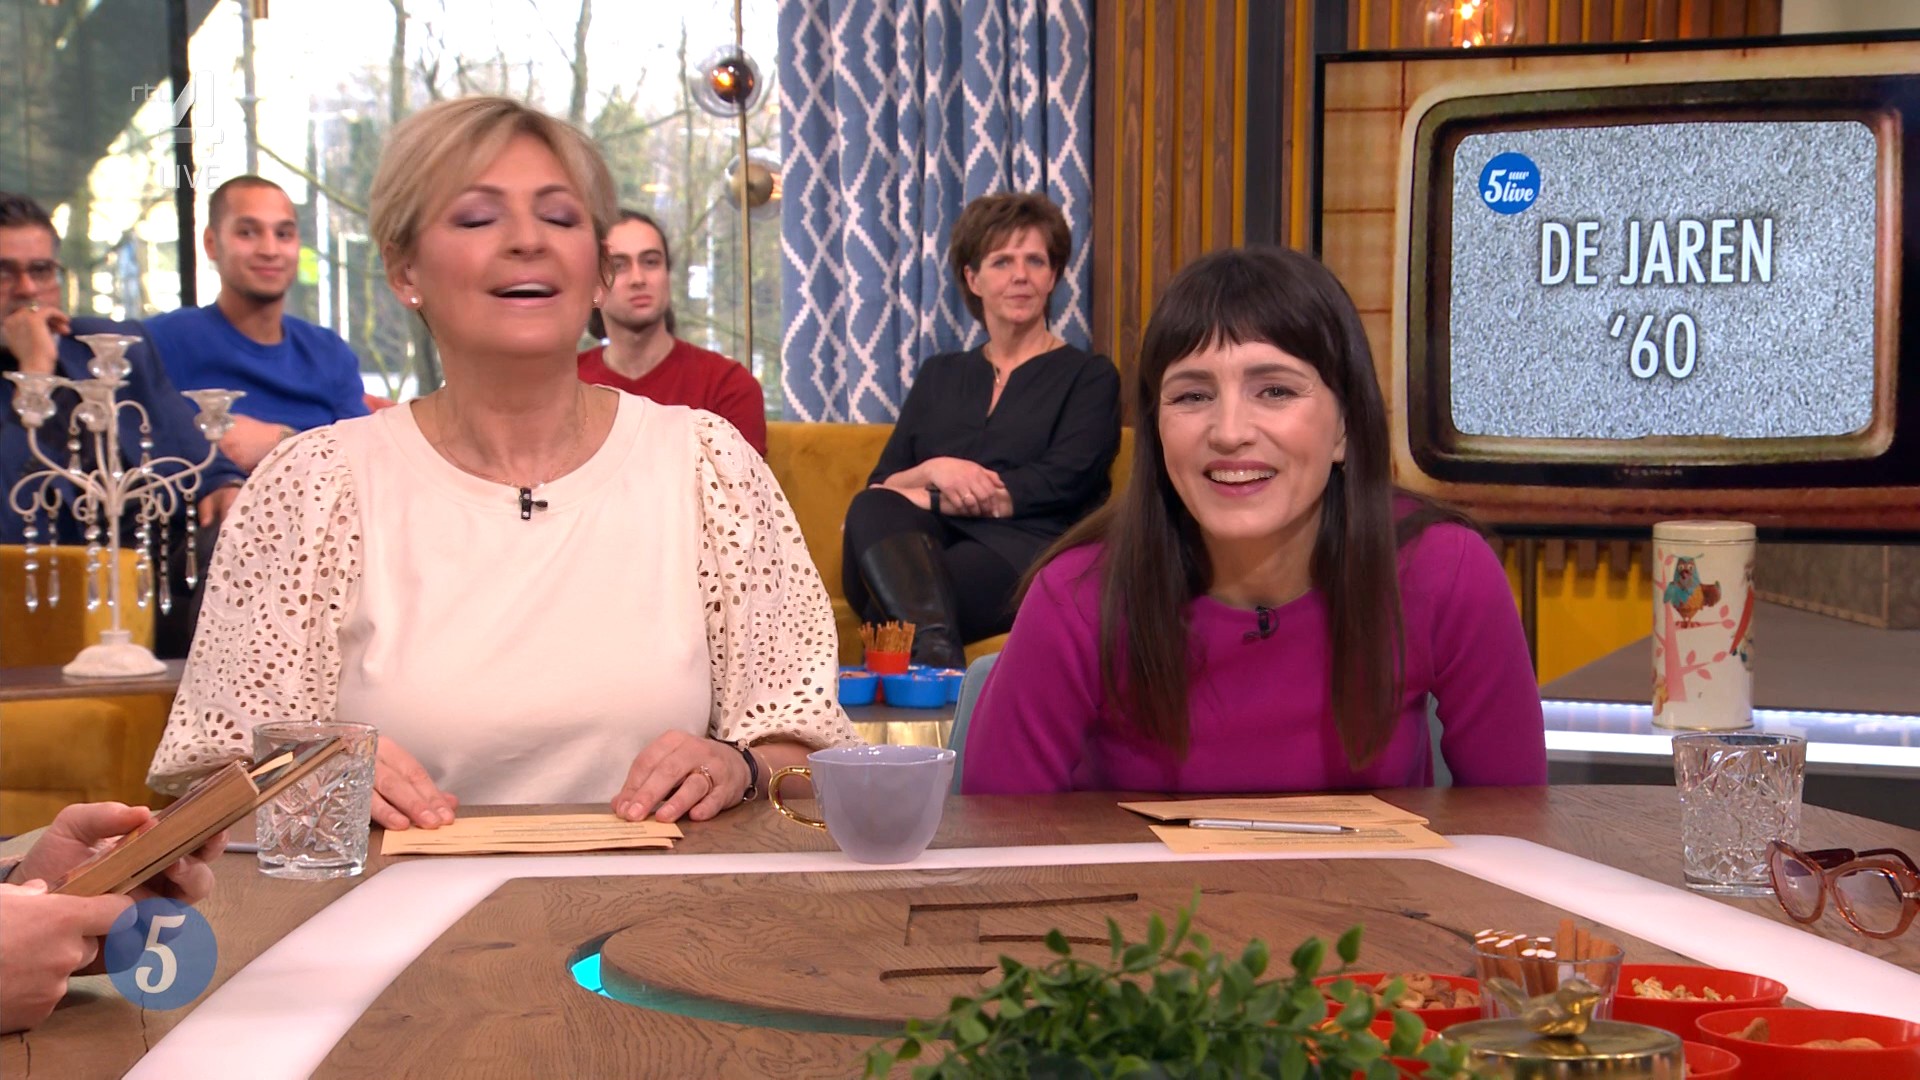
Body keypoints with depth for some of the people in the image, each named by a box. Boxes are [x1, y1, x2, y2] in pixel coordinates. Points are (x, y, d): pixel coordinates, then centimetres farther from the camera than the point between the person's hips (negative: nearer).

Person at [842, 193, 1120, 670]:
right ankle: (936, 649, -57)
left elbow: (1062, 482, -1)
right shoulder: (939, 375, 29)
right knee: (873, 510, -36)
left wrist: (928, 501, -9)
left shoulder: (1089, 376, 17)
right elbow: (879, 485, 18)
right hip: (924, 549, 3)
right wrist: (932, 471, -8)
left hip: (1027, 549, -3)